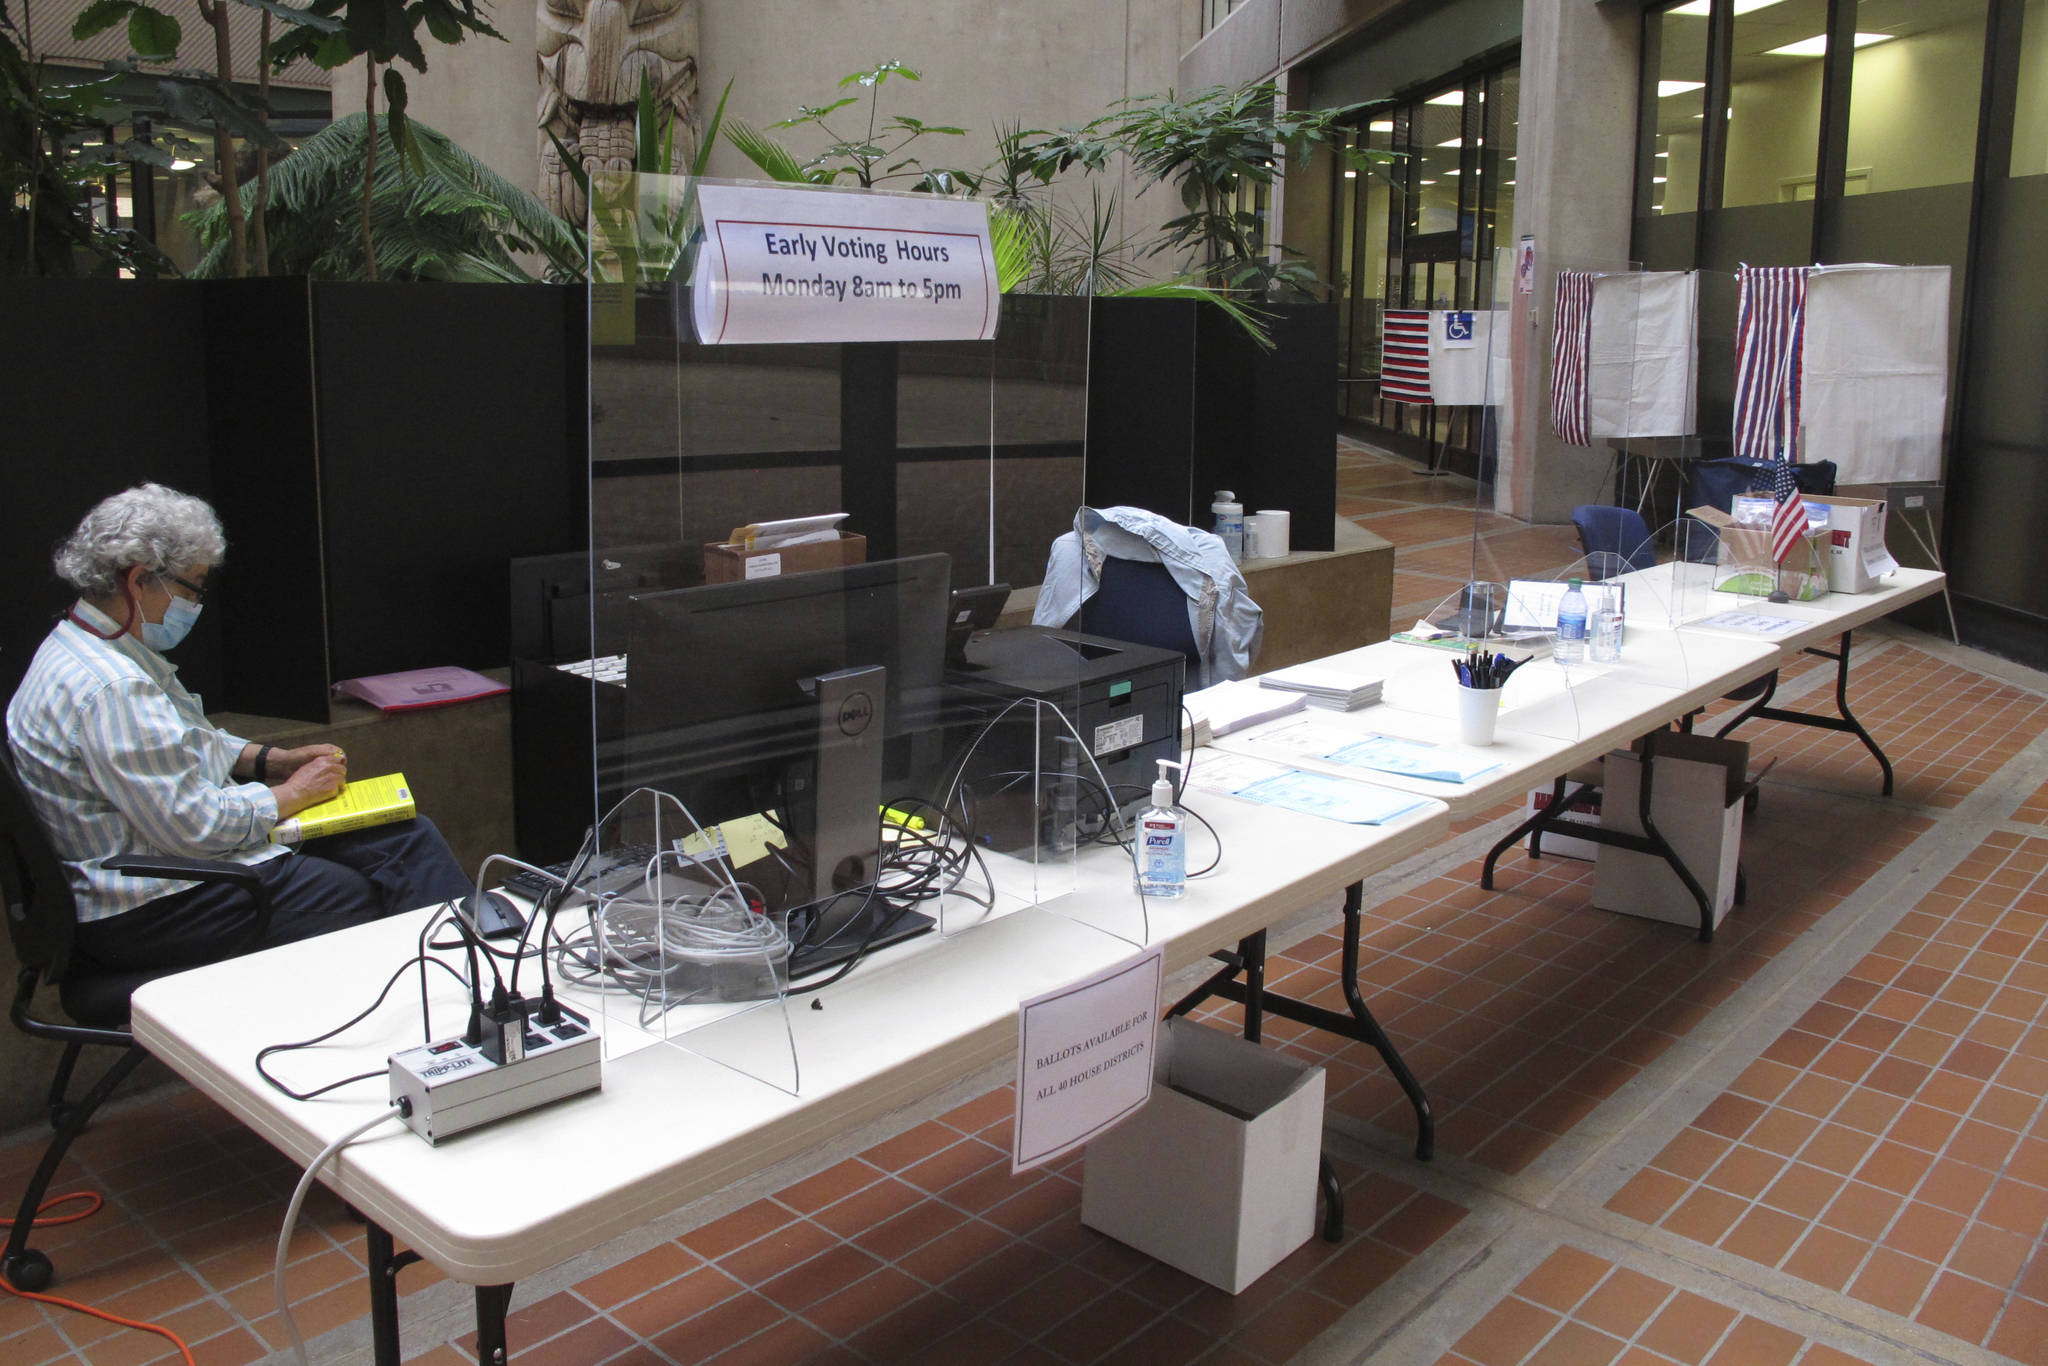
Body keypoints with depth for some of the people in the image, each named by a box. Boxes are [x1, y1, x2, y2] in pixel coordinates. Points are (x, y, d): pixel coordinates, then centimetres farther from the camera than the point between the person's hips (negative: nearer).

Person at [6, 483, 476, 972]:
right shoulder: (109, 690, -26)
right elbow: (194, 825, -26)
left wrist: (274, 759, 10)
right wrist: (292, 793, -11)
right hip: (149, 909, -11)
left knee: (411, 838, 3)